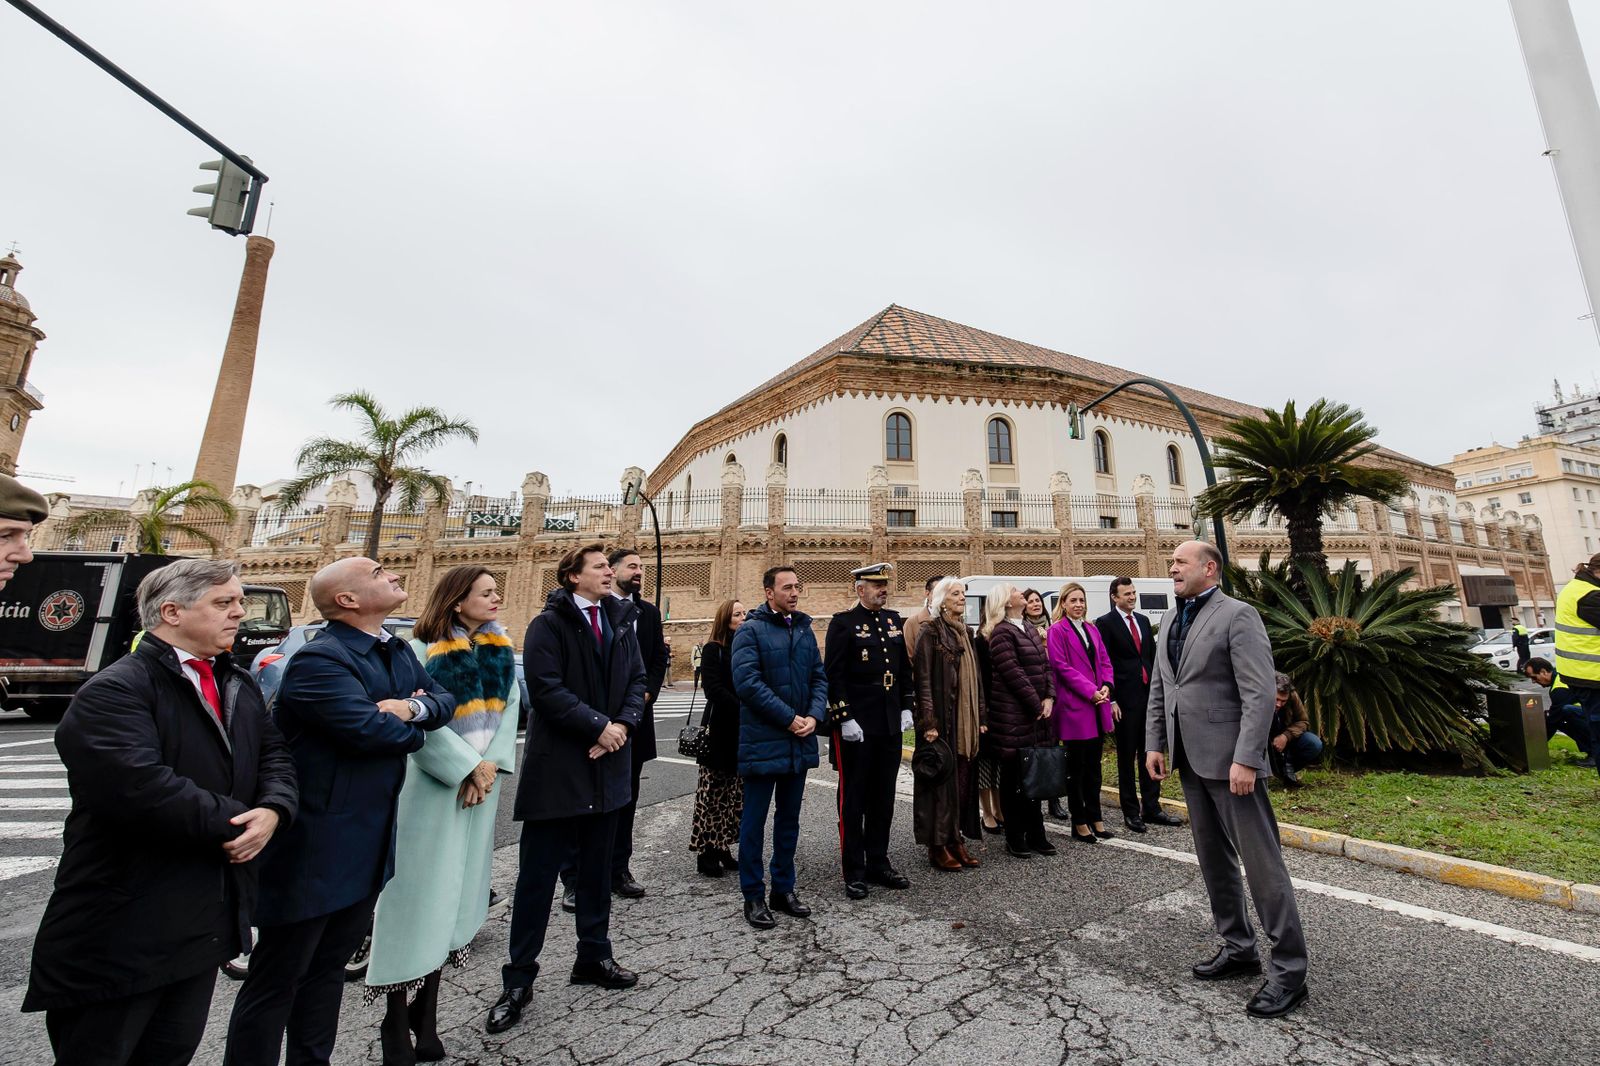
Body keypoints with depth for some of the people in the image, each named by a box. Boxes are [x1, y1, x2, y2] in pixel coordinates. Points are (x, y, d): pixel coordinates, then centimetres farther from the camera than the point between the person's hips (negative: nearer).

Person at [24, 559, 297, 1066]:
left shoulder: (240, 685, 9)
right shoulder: (114, 691, -17)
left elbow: (275, 756, 7)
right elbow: (140, 786, -30)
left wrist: (272, 810, -14)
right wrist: (234, 821, -19)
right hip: (119, 930, -7)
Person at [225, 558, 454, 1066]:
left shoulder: (399, 651, 7)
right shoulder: (319, 660, -21)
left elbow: (446, 700, 6)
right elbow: (369, 729, -30)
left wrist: (414, 708, -16)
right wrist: (414, 727, -9)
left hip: (369, 843, 8)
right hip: (315, 847, -8)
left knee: (328, 967, 23)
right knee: (277, 981, 10)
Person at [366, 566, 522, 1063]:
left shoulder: (500, 649, 5)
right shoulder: (423, 649, -11)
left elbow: (509, 706, 4)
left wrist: (491, 763, -7)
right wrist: (467, 768, -15)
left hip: (482, 780, 5)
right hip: (431, 784, -5)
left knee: (454, 892, 13)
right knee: (419, 891, 3)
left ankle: (426, 1016, 28)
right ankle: (398, 1025, 20)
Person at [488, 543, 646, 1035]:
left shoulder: (621, 620, 7)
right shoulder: (549, 623, -9)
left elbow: (636, 678, 7)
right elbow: (545, 688, -18)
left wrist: (623, 724, -9)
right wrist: (599, 726, -18)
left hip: (606, 765, 6)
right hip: (557, 767, -5)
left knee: (596, 867, 18)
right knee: (539, 872, 7)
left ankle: (594, 957, 35)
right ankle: (519, 979, 23)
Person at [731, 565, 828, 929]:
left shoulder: (805, 629, 9)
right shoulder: (751, 630, -10)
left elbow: (819, 677, 10)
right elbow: (747, 682, -19)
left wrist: (815, 716, -7)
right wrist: (790, 718, -18)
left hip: (800, 742, 6)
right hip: (762, 742, -6)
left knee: (789, 819, 18)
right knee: (754, 821, 7)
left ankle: (783, 889, 33)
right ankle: (753, 897, 23)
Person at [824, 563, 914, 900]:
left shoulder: (894, 620, 11)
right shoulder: (843, 622, -9)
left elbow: (904, 668, 16)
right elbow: (834, 674, -13)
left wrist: (906, 708, 9)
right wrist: (845, 719, -17)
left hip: (890, 724, 7)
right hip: (856, 726, -6)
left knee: (884, 797, 15)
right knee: (853, 799, 5)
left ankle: (878, 863, 30)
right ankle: (854, 872, 18)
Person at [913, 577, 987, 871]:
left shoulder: (965, 633, 13)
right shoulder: (931, 632, -9)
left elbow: (975, 678, 16)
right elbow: (923, 679, -13)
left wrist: (981, 717, 12)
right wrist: (928, 722, -17)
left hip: (966, 720, 7)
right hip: (941, 719, -7)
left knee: (963, 779, 11)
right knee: (941, 780, 0)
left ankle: (956, 840, 24)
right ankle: (938, 846, 13)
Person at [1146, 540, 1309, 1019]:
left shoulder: (1237, 615, -10)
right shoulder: (1171, 619, 12)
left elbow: (1259, 694, -16)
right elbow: (1158, 688, 14)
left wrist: (1246, 759, -21)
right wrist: (1155, 743, 10)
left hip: (1229, 757, -7)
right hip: (1190, 759, 8)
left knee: (1261, 861, 1)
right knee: (1213, 859, 17)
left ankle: (1289, 969, 16)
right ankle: (1238, 948, 32)